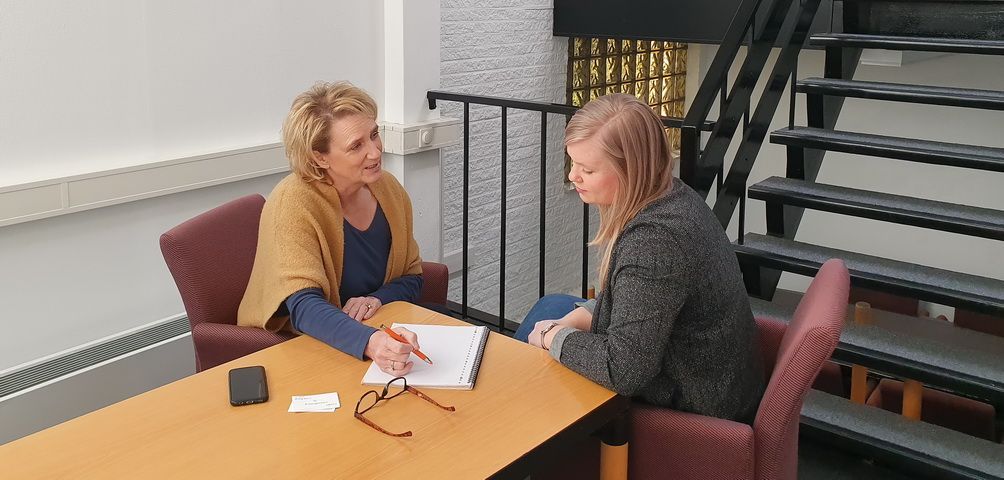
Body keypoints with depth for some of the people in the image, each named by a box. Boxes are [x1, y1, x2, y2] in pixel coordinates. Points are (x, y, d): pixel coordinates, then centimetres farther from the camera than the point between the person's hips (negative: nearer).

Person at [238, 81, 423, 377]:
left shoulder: (389, 189, -2)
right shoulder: (293, 204, -19)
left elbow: (412, 277, 7)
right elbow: (304, 307, -29)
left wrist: (377, 299, -16)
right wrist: (370, 342, -48)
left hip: (374, 329, 6)